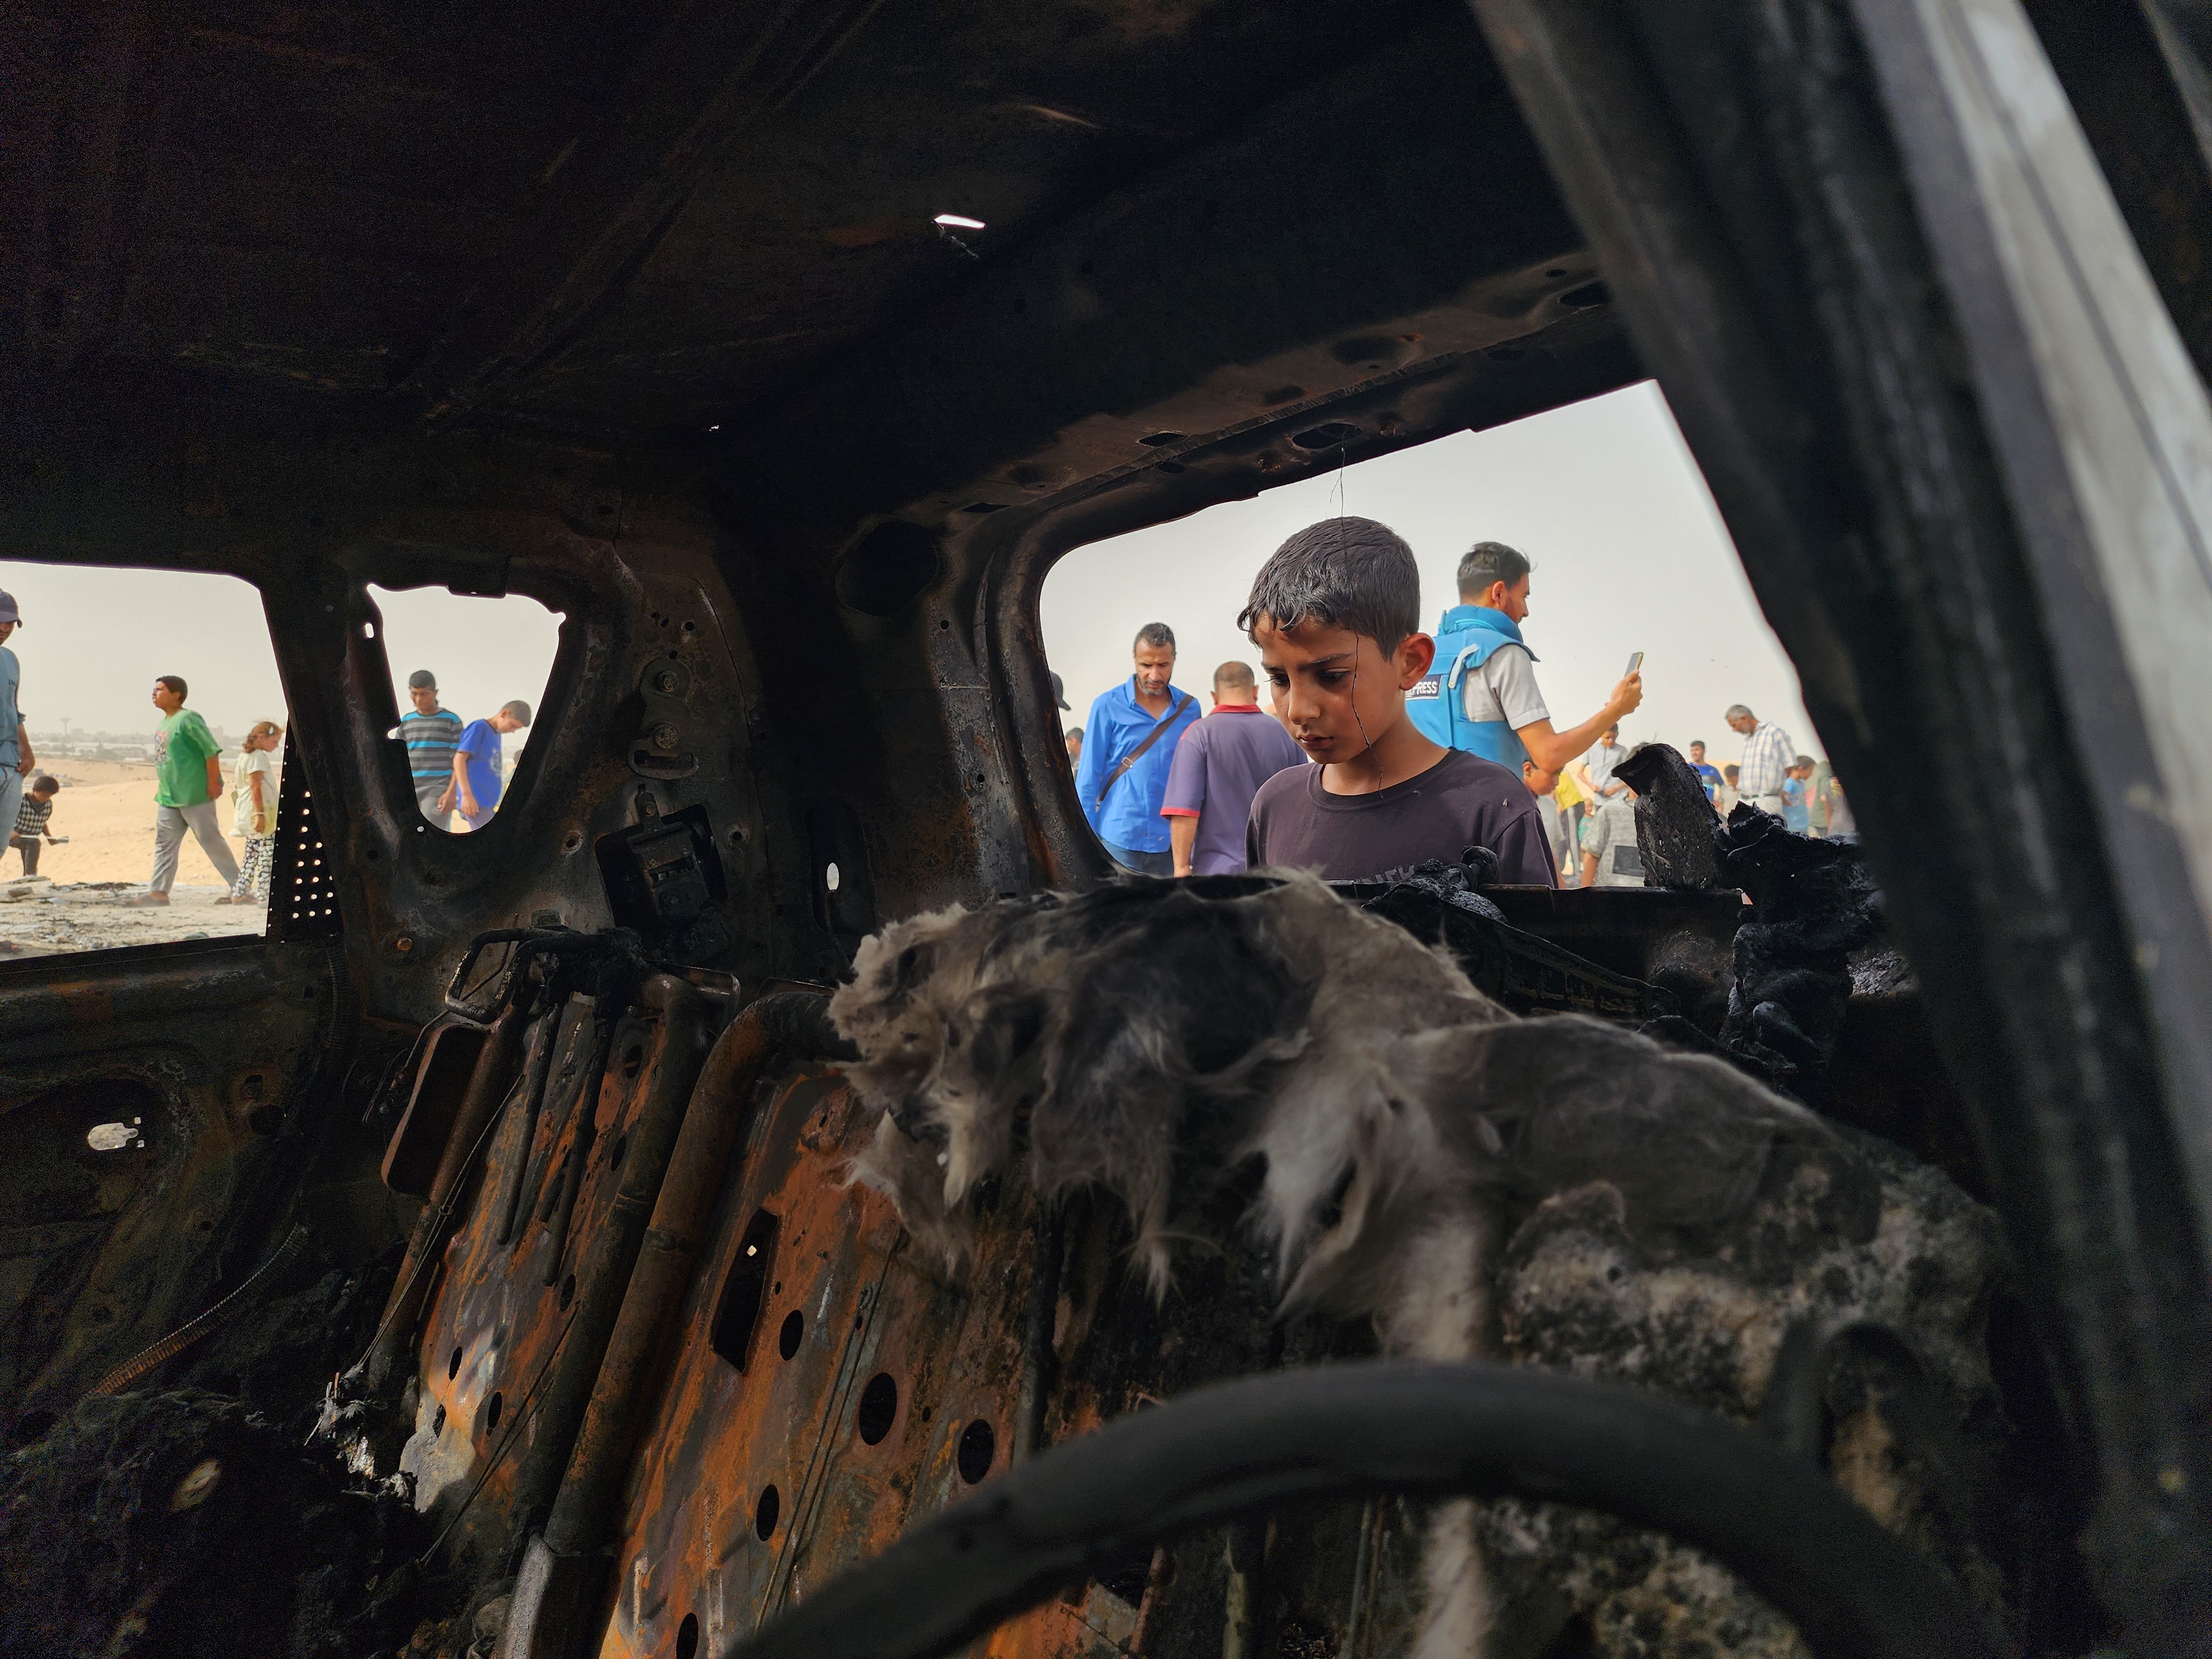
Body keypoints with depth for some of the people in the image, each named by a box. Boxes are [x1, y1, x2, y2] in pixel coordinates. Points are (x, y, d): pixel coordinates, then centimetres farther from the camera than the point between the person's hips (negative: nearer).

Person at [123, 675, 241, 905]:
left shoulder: (188, 719, -13)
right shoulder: (164, 723, 15)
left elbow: (212, 750, -18)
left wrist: (213, 782, -19)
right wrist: (162, 788, 21)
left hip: (195, 796, -9)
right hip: (168, 798, 9)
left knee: (211, 841, -4)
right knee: (164, 845, 8)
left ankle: (239, 888, 3)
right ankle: (158, 892, 11)